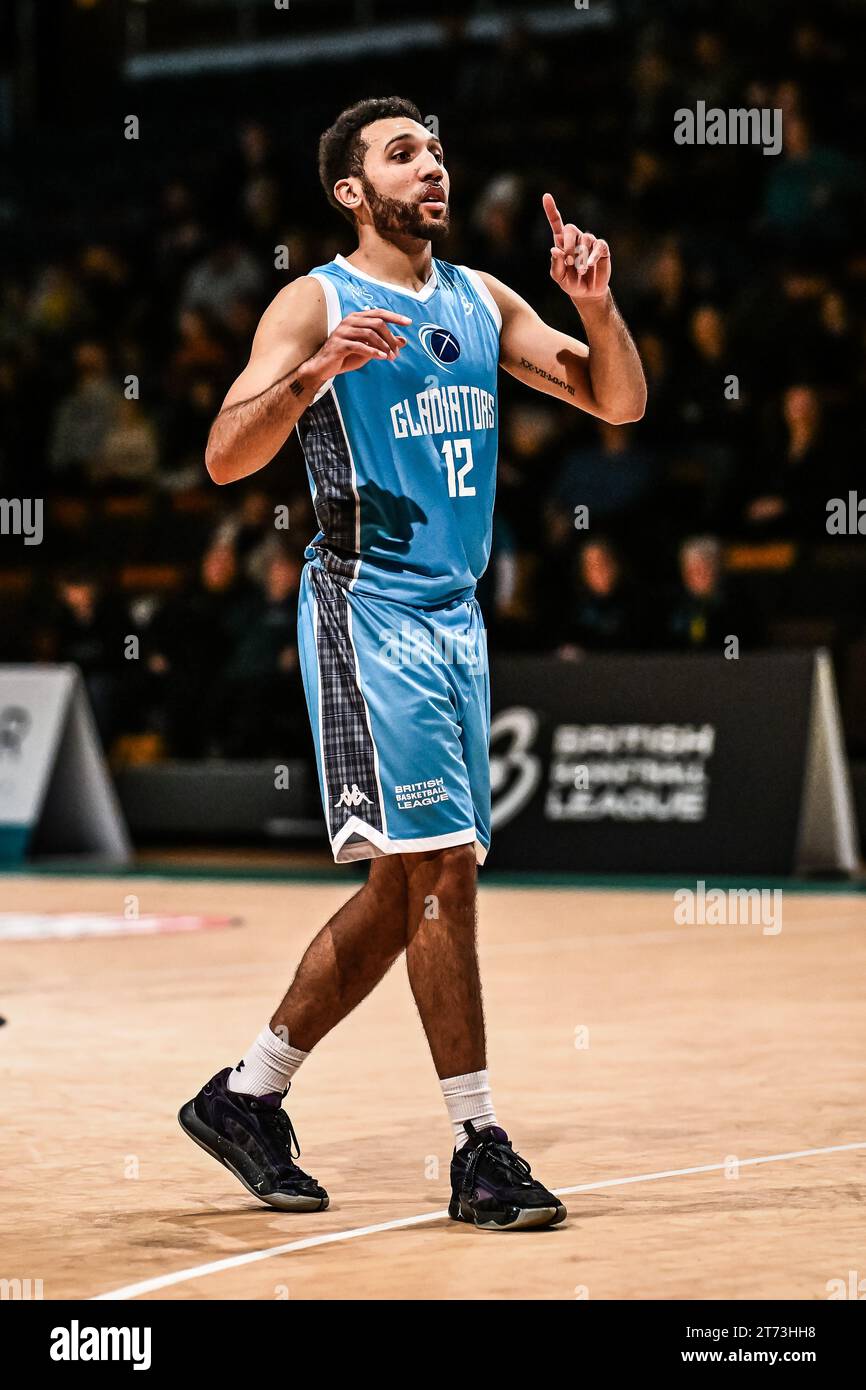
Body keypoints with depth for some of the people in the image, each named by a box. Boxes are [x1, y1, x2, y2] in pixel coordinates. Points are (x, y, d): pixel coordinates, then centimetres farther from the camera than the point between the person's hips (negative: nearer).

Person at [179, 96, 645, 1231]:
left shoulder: (482, 300, 13)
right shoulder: (315, 305, -6)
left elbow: (618, 402, 11)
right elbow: (226, 457, -16)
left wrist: (596, 305, -6)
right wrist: (317, 372, -31)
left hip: (453, 615, 8)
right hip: (368, 611, -7)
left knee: (405, 890, 9)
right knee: (442, 866, -13)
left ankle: (246, 1097, 22)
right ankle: (480, 1151, -7)